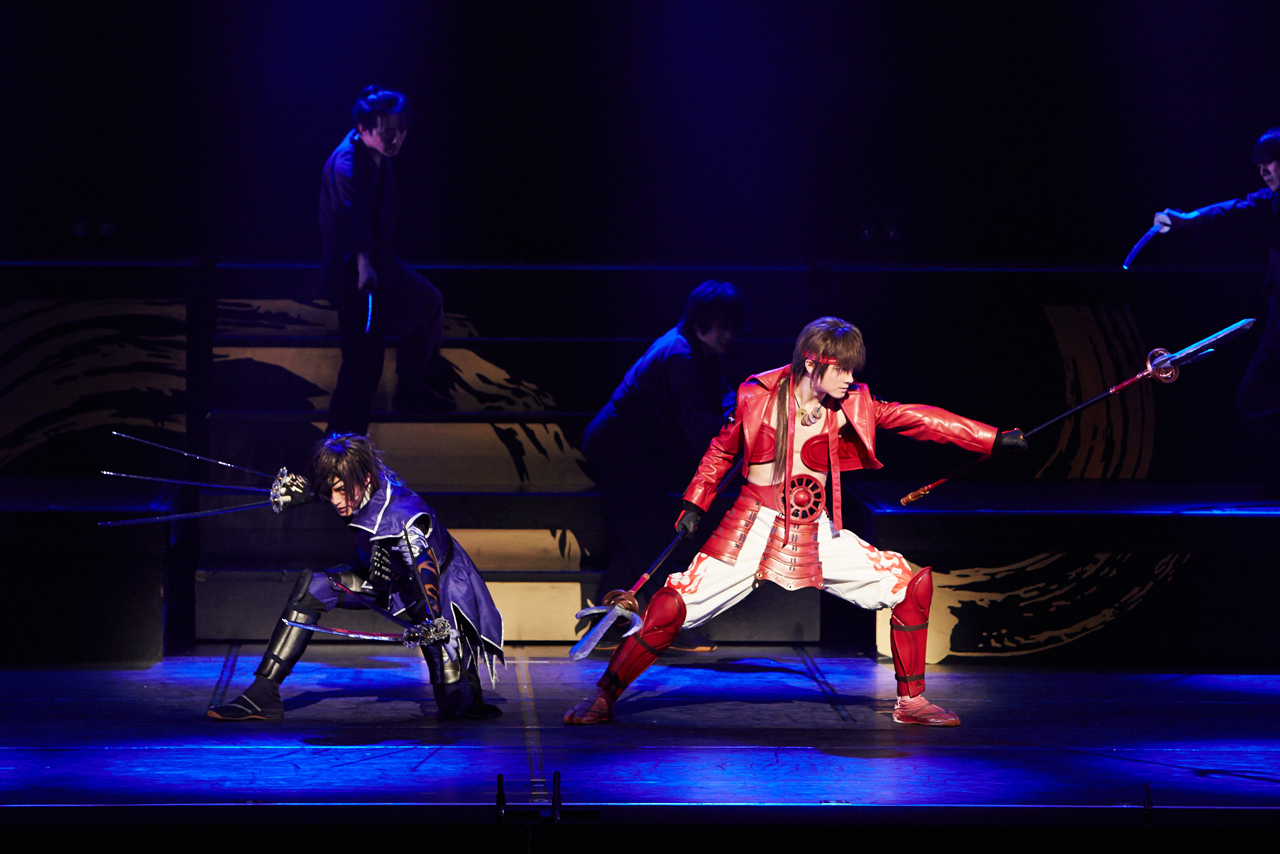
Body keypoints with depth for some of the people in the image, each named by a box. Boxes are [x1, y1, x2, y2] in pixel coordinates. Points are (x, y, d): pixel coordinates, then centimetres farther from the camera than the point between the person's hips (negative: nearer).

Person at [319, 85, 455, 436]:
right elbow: (352, 216, -45)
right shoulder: (346, 165, -28)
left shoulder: (378, 155, 1)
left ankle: (411, 391, 42)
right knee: (364, 361, -9)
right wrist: (363, 265, -60)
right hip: (352, 275, -10)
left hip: (379, 263, 10)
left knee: (428, 302, 27)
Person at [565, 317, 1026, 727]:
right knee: (673, 606, -17)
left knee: (914, 584, -4)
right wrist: (694, 505, 0)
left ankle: (911, 701, 11)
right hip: (754, 526, -3)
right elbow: (721, 451, 7)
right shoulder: (758, 397, -8)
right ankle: (603, 699, 1)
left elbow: (917, 418, -3)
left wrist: (995, 438, -7)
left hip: (816, 534, 4)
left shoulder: (848, 408, -1)